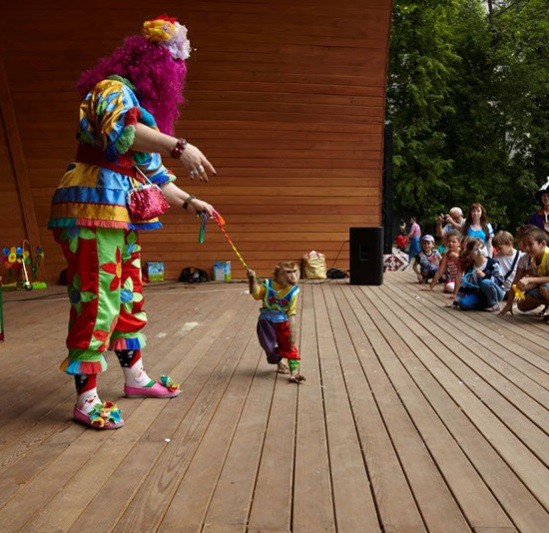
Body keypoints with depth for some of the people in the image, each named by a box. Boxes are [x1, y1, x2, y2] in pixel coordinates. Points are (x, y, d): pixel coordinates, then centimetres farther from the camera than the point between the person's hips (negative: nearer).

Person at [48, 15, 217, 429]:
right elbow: (119, 130, -29)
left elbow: (153, 174, 26)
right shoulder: (113, 90, -5)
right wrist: (179, 147, -37)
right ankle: (87, 399, -2)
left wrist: (189, 202, 24)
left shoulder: (140, 106, 24)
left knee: (129, 299, 16)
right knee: (96, 302, -9)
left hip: (121, 218, 10)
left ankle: (136, 377, 29)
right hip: (94, 211, -10)